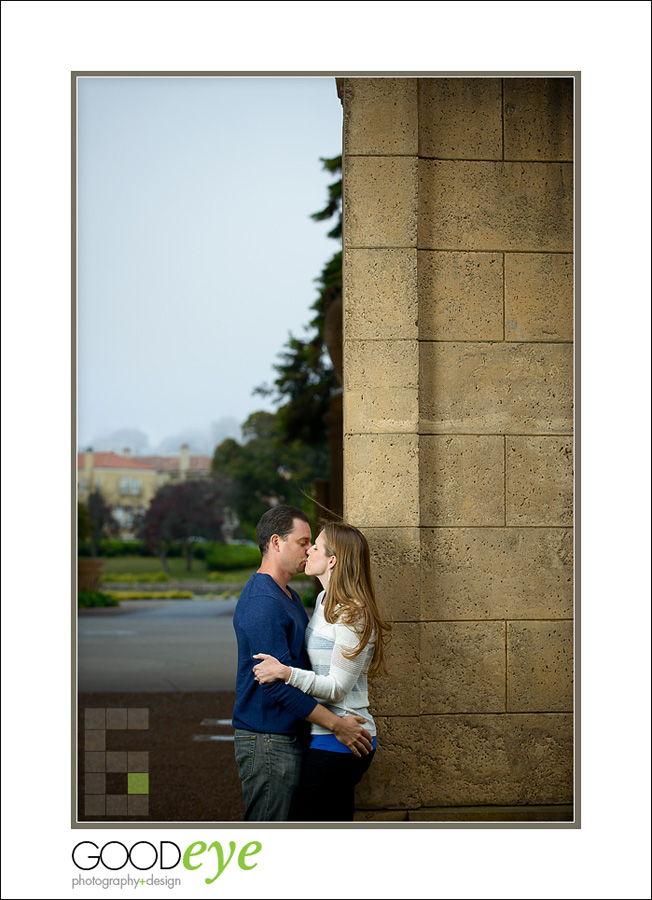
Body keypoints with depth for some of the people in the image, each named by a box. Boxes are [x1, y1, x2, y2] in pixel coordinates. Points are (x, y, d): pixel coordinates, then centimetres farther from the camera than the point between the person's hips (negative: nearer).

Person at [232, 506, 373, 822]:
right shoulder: (261, 602, -18)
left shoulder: (289, 597, 16)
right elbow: (278, 683, -23)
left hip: (291, 736, 10)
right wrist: (336, 724, -18)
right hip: (268, 742, -10)